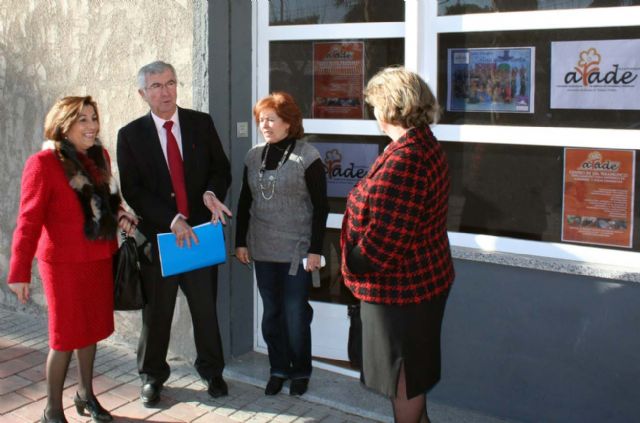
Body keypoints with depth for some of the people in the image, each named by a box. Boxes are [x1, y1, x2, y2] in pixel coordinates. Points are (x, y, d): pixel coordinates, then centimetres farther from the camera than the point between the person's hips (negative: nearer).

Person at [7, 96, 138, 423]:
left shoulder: (99, 156, 5)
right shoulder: (43, 164, -15)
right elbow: (29, 221, -16)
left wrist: (121, 218, -4)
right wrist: (19, 273, -19)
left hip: (99, 259, 6)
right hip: (64, 263, -6)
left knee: (91, 329, 17)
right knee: (66, 336, 3)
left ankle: (85, 394, 37)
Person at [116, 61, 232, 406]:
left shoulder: (201, 123, 3)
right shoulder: (130, 135, -2)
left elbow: (221, 168, 7)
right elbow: (132, 191, -7)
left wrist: (211, 193, -15)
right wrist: (172, 219, -17)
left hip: (199, 230, 1)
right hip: (156, 234, -1)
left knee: (206, 307, 9)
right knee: (156, 312, 10)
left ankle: (211, 370, 30)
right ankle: (152, 376, 29)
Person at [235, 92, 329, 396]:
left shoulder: (307, 156, -8)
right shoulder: (254, 156, 6)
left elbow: (321, 207, -8)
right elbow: (244, 202, 13)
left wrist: (315, 249, -11)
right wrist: (240, 241, 10)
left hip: (296, 251, -4)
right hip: (263, 250, 4)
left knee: (295, 314, 2)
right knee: (271, 313, 10)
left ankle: (301, 371, 21)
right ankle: (278, 369, 25)